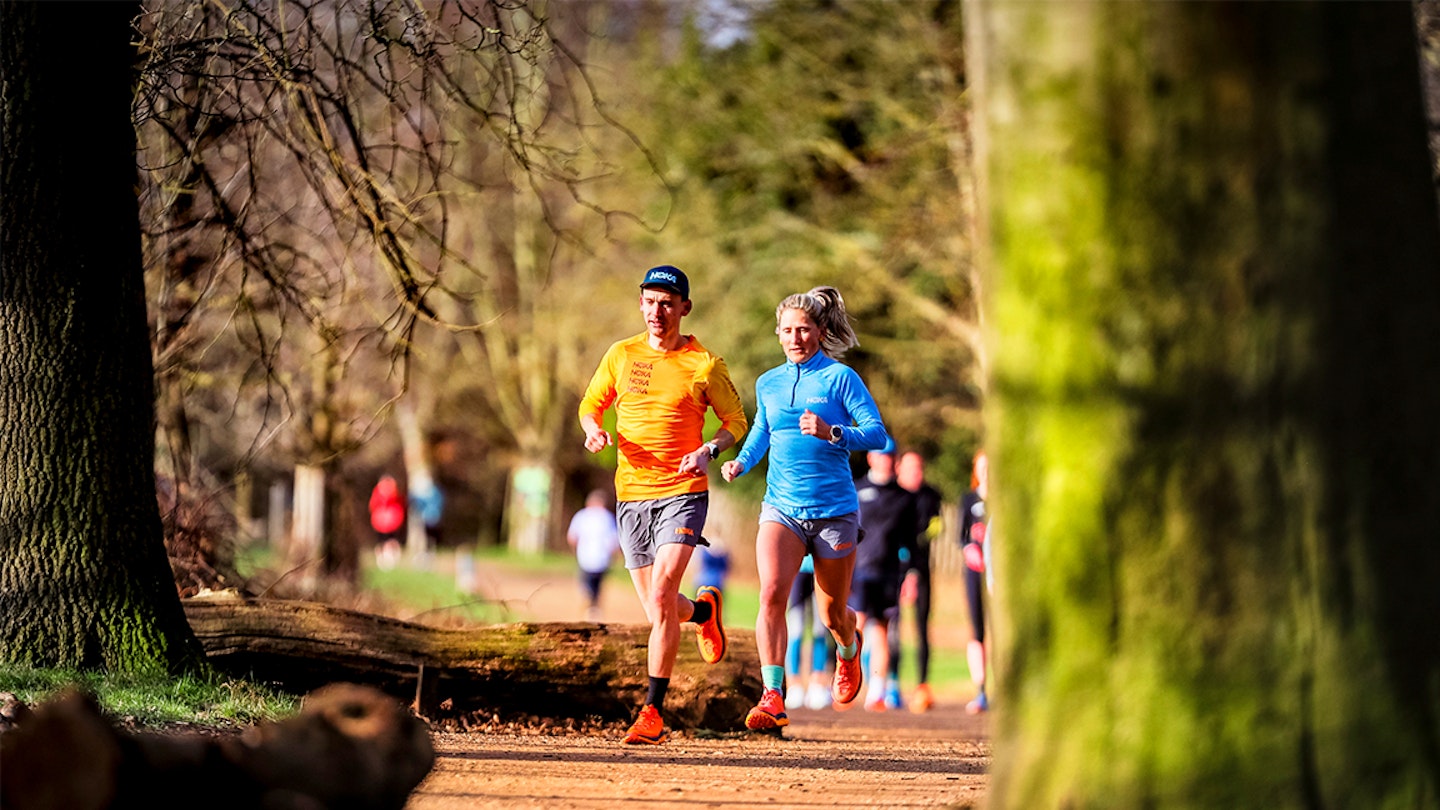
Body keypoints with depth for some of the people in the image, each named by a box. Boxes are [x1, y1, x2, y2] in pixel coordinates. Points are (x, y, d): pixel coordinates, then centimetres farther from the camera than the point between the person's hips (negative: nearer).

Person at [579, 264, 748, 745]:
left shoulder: (704, 363, -1)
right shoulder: (622, 355, 8)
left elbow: (736, 422, 6)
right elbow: (590, 405, 18)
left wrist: (709, 451, -14)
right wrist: (595, 430, -5)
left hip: (682, 493, -4)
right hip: (630, 494, 4)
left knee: (661, 594, -20)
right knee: (656, 610, 7)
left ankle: (653, 713, -16)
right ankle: (703, 609, 44)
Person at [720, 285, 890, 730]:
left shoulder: (840, 378, -5)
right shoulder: (768, 384, 9)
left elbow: (878, 434, -11)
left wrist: (832, 433, -26)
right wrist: (741, 462, 7)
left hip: (834, 510, -2)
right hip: (781, 508, 2)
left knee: (833, 614, 10)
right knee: (771, 593, -23)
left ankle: (849, 648, 48)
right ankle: (773, 698, -28)